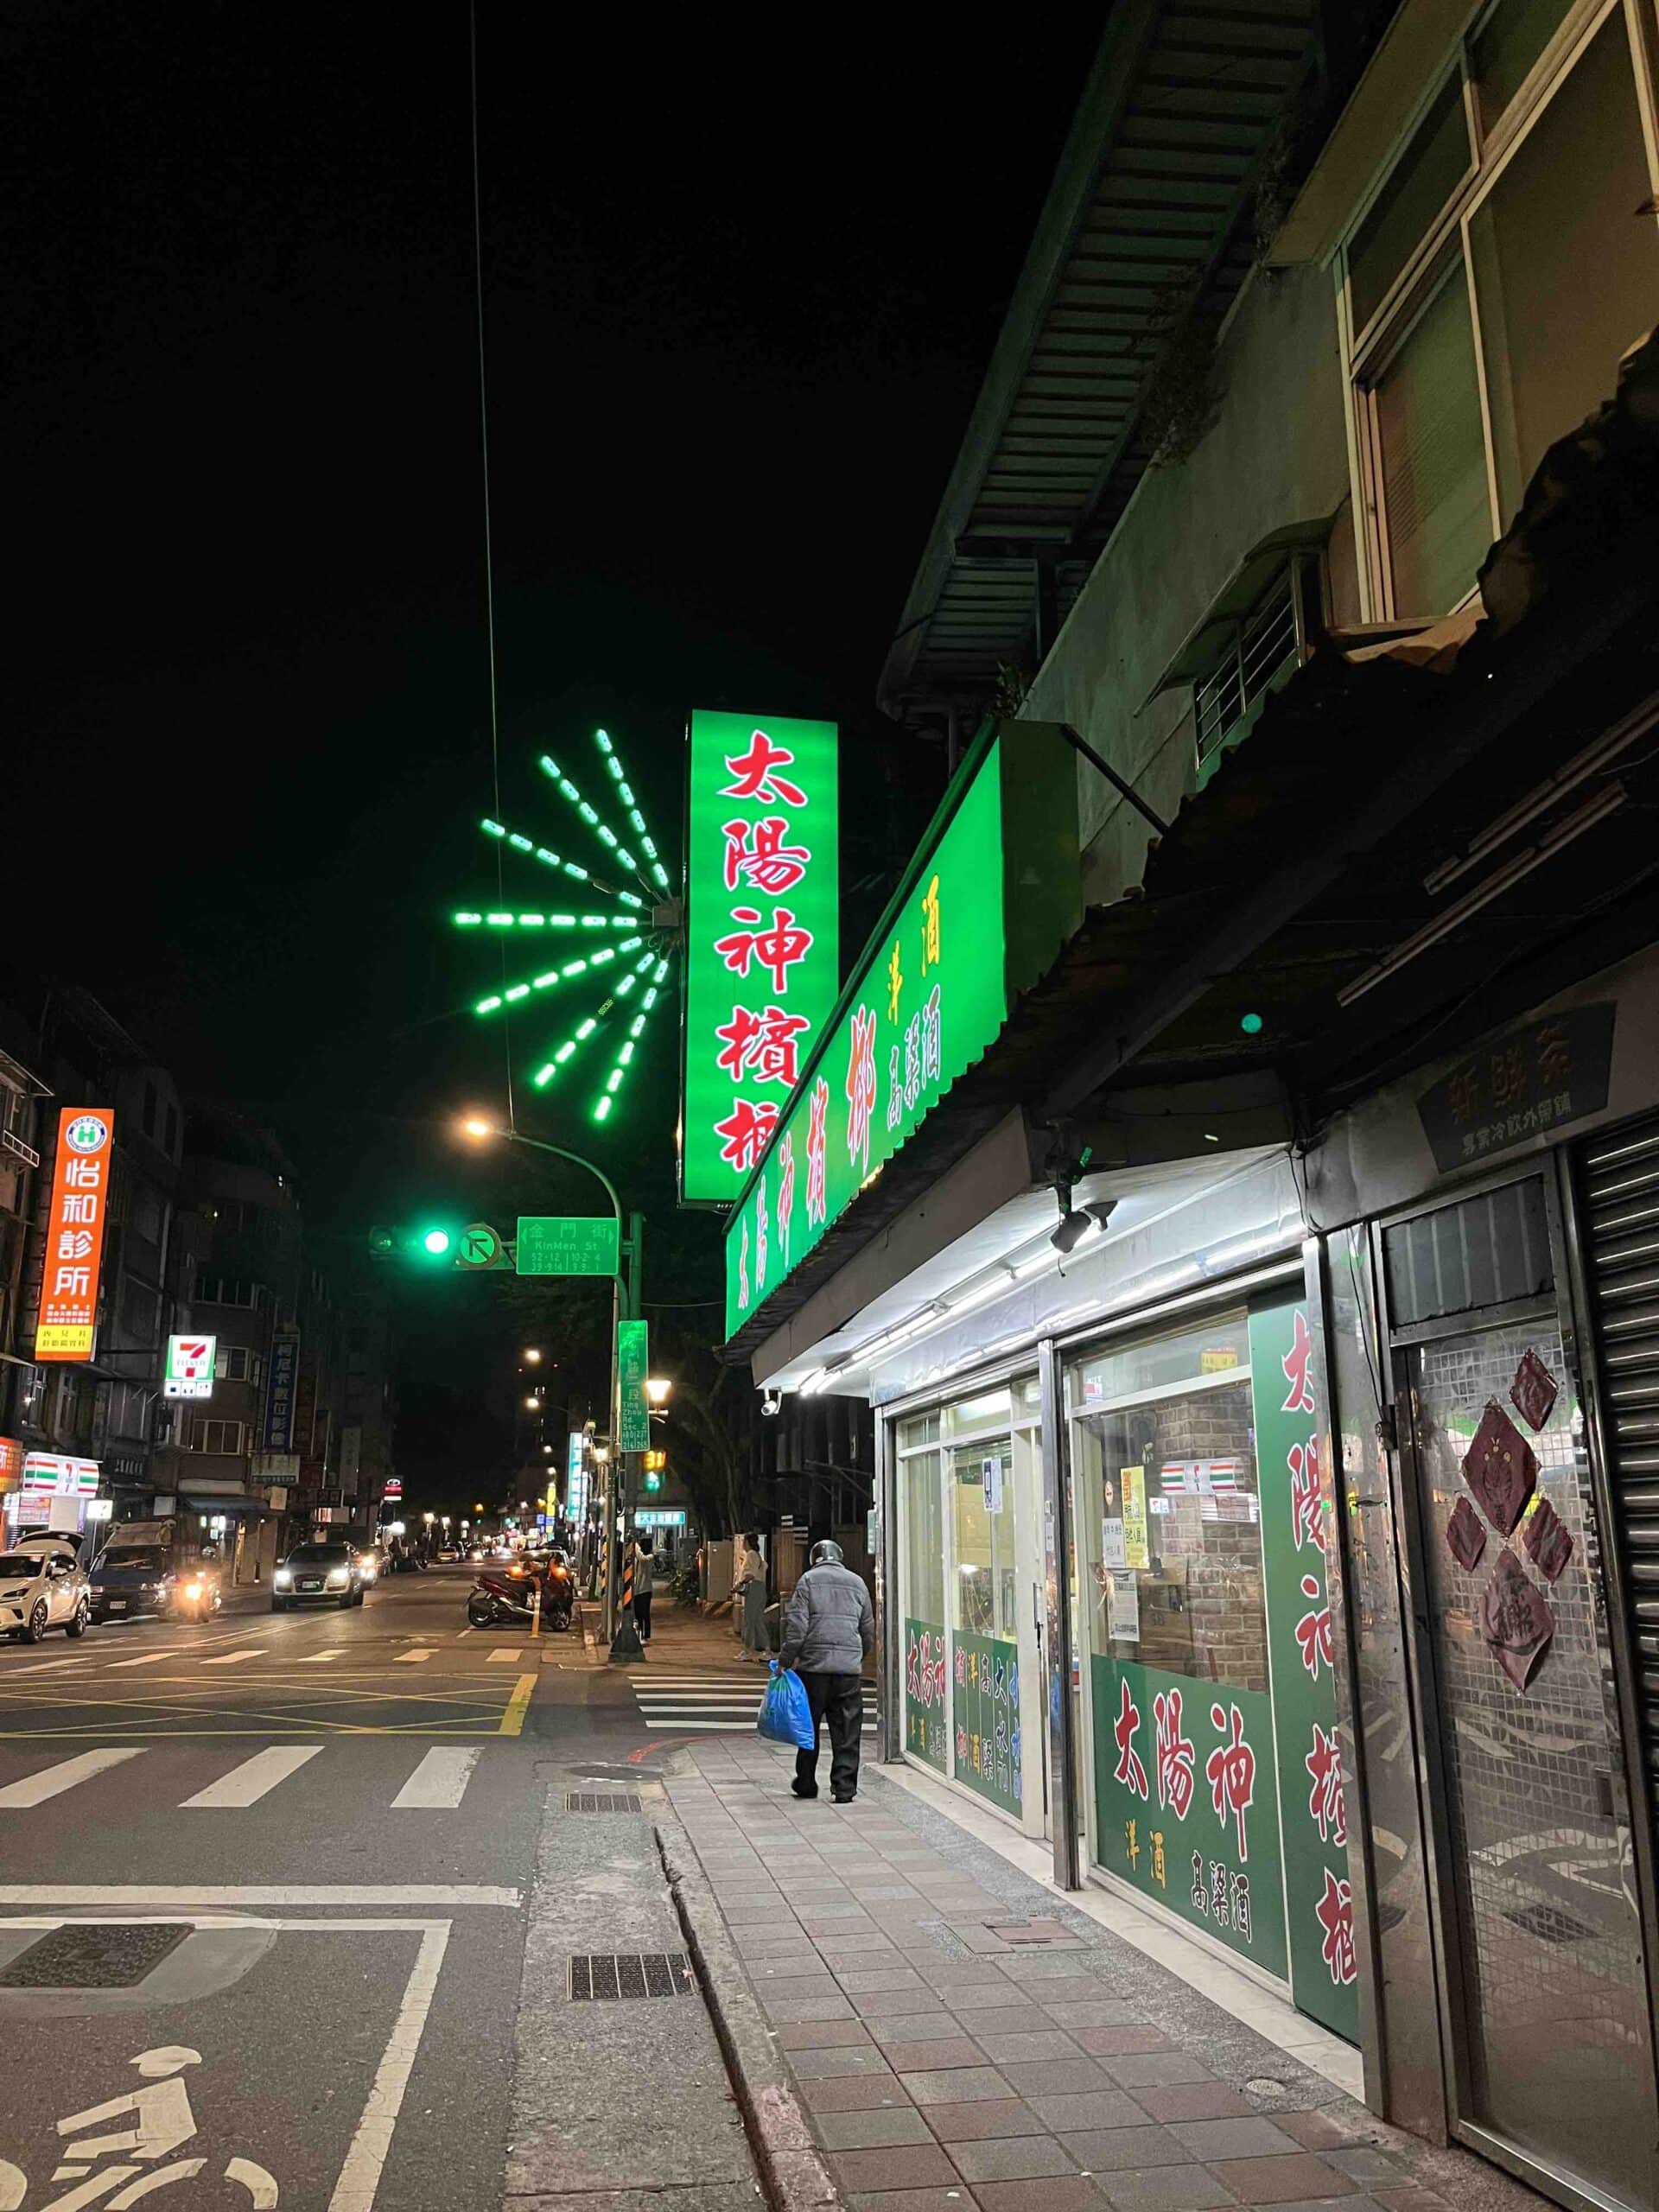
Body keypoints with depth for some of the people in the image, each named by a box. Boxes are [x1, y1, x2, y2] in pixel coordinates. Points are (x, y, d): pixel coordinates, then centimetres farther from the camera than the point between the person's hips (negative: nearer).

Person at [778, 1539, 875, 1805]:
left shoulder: (808, 1579, 1)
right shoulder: (857, 1582, 12)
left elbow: (796, 1624, -8)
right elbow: (868, 1629, 17)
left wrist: (786, 1659, -3)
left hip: (814, 1665, -2)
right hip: (850, 1668, 2)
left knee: (808, 1727, 11)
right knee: (847, 1731, 6)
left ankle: (806, 1783, 20)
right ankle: (845, 1788, 3)